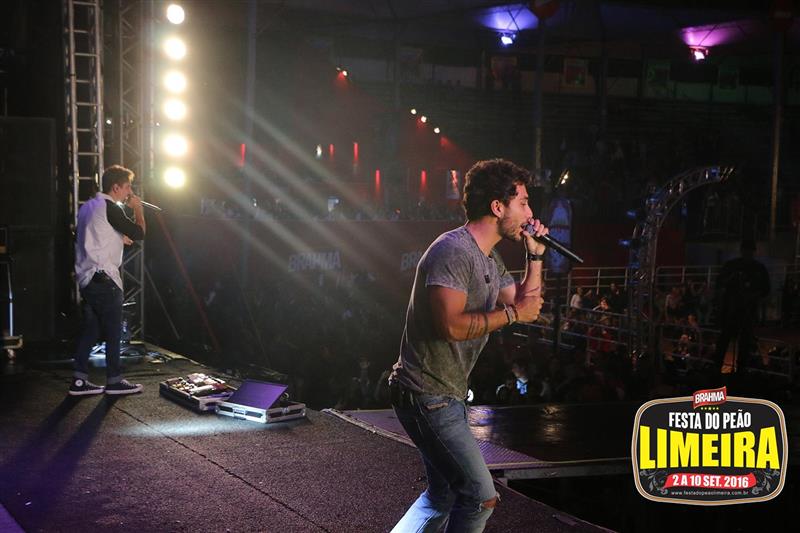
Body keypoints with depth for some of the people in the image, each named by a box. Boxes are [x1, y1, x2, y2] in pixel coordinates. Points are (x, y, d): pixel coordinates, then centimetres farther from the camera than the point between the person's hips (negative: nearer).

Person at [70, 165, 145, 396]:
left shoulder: (88, 206, 16)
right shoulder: (109, 208, -13)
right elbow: (138, 233, -15)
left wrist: (118, 238, 17)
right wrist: (138, 209, 0)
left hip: (86, 277, 9)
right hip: (103, 278, -9)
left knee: (90, 329, 10)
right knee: (114, 330, -1)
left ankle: (79, 381, 10)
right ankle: (114, 381, 5)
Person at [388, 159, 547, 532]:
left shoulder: (490, 260, 12)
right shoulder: (453, 250, -19)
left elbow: (526, 306, 15)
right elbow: (451, 324, -29)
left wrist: (535, 253, 8)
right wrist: (511, 313, -19)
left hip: (447, 396, 11)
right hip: (427, 395, -11)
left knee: (443, 495, 21)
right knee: (481, 498, -8)